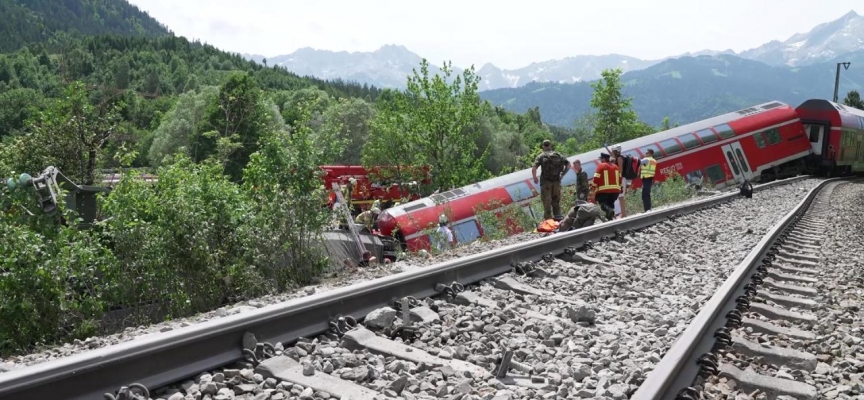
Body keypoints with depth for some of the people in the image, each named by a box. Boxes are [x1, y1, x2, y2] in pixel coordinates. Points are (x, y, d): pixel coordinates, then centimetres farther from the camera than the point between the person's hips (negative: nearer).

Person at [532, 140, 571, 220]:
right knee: (556, 201, 13)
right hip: (557, 182, 3)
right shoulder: (558, 155, 8)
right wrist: (562, 174, 12)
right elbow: (568, 164, 6)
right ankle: (558, 218, 9)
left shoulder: (541, 156, -3)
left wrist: (535, 178, 0)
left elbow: (533, 169, -14)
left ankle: (548, 220, 0)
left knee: (547, 202, 1)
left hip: (546, 182, -3)